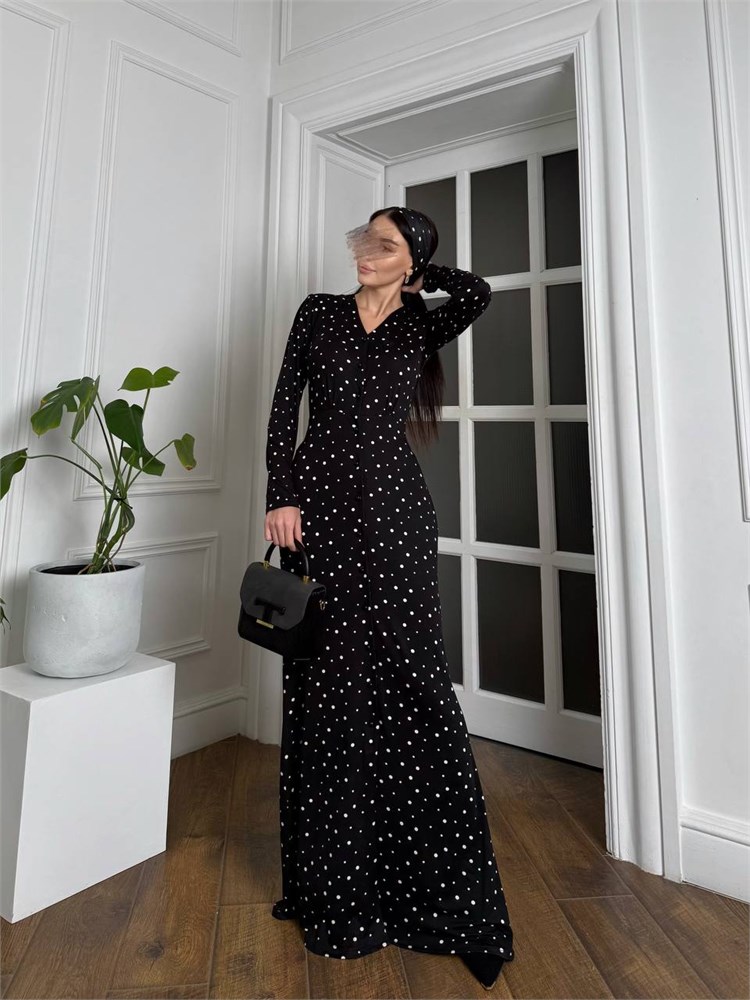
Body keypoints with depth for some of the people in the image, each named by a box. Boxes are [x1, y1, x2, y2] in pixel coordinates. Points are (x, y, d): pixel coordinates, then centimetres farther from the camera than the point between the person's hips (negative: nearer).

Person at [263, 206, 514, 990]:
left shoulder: (422, 327, 13)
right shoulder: (319, 312, 14)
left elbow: (478, 292, -8)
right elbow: (283, 408, 7)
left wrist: (415, 275, 10)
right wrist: (280, 496, -5)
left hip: (393, 509, 0)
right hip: (320, 503, 1)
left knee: (408, 678, -2)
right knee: (327, 684, 4)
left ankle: (441, 887, 15)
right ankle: (336, 885, 24)